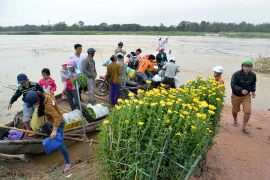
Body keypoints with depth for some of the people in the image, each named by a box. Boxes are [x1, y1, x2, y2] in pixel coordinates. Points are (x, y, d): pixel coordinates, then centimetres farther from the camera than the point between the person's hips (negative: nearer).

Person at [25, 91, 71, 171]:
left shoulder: (47, 105, -40)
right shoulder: (45, 95, -17)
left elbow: (57, 117, -40)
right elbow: (53, 97, 5)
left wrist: (54, 131, -41)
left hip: (58, 123, -9)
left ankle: (67, 163, 8)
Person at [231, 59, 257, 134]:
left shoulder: (253, 75, -9)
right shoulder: (236, 74, -23)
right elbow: (233, 85, -25)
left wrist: (253, 91, 1)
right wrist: (241, 90, -38)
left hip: (247, 95, 2)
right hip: (236, 95, -2)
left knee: (248, 111, -9)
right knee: (235, 110, 17)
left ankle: (244, 126, 11)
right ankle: (235, 120, 48)